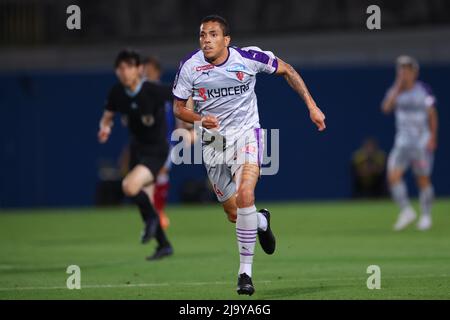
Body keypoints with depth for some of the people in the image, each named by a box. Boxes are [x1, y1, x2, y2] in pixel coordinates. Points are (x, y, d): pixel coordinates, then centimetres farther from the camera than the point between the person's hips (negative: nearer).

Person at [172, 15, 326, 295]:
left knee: (245, 195, -26)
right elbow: (179, 107, 0)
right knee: (234, 213, 6)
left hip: (246, 133, -2)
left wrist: (311, 106, 0)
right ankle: (262, 222, 45)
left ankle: (245, 271, -17)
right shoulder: (190, 67, -11)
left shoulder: (248, 57, -14)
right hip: (213, 141, 2)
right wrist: (200, 119, -21)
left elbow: (286, 71, 2)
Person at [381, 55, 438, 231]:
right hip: (402, 142, 3)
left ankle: (426, 215, 16)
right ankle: (406, 211, 1)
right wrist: (398, 86, -14)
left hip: (422, 142, -3)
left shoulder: (424, 90, -4)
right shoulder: (395, 91, 4)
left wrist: (432, 138, -9)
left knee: (423, 179, 1)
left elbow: (432, 115, -1)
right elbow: (386, 107, -14)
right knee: (393, 175, -12)